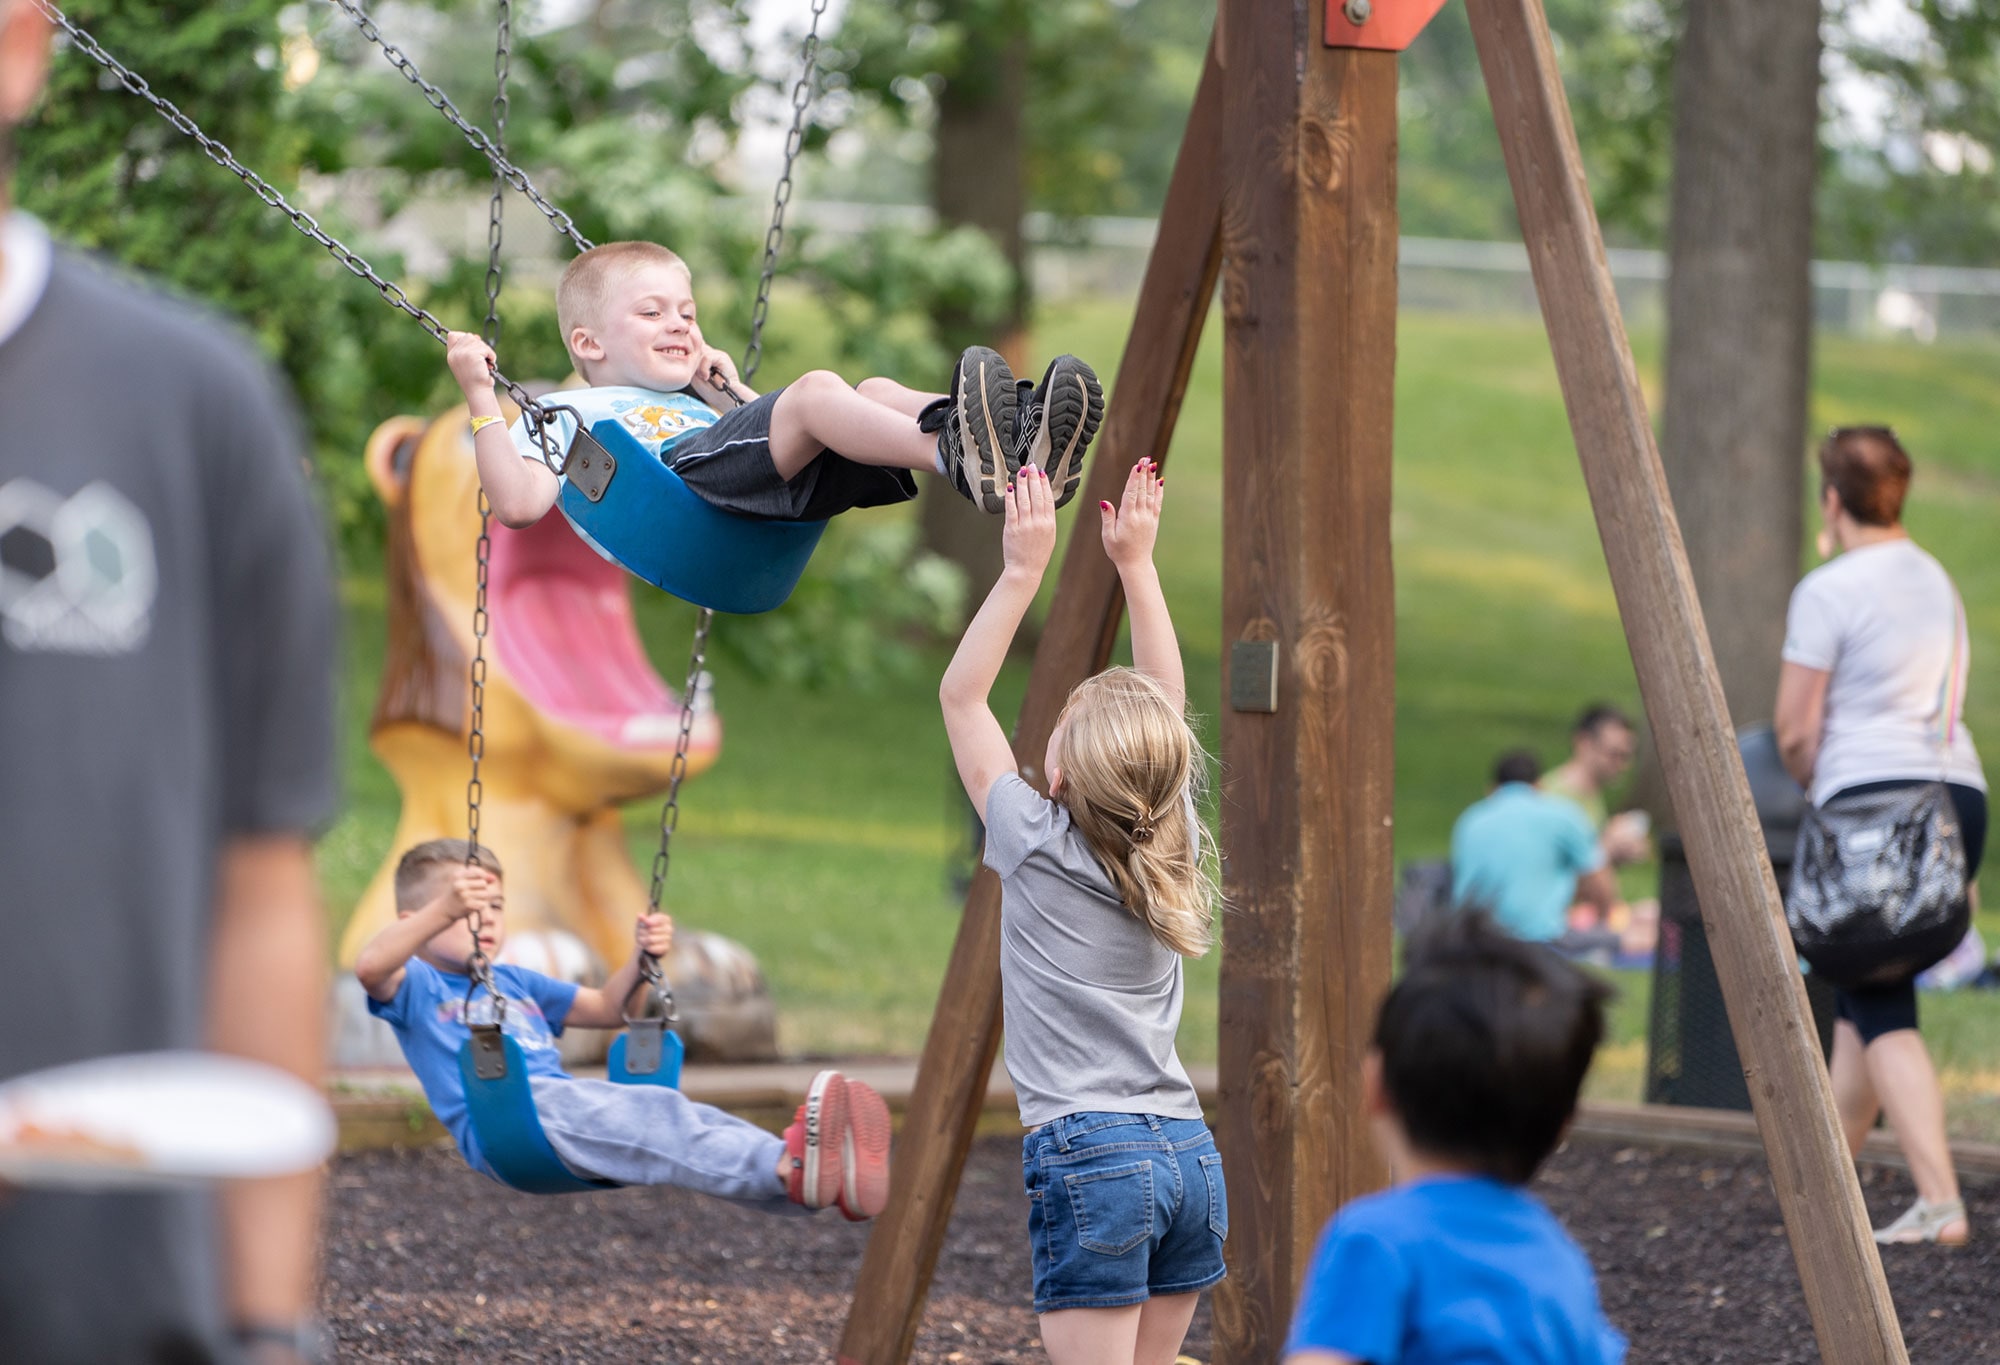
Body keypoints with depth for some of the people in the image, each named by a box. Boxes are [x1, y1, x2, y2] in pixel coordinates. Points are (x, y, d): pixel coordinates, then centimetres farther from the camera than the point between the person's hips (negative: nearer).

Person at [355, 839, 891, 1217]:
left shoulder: (515, 983, 35)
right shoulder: (415, 985, 11)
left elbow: (606, 1009, 42)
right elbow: (369, 967, -13)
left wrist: (642, 960, 21)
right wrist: (444, 911, -28)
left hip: (565, 1101, 8)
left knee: (688, 1118, -21)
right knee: (652, 1117, -33)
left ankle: (834, 1180, -45)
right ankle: (790, 1168, -56)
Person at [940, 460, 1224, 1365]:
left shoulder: (1040, 849, -6)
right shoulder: (1172, 849, 7)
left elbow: (961, 696, 2)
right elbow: (1166, 708, 20)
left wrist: (1023, 572, 1)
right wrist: (1135, 564, 19)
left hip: (1089, 1156, -6)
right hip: (1191, 1154, 6)